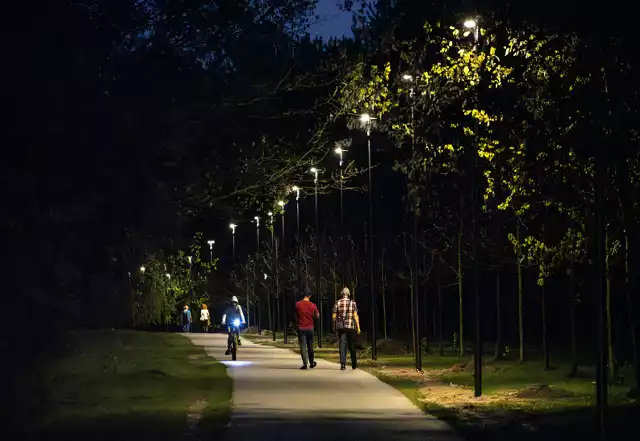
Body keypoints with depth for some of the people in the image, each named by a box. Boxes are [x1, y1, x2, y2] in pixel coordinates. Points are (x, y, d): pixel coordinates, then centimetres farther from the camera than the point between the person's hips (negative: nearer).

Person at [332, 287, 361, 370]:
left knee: (342, 344, -1)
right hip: (351, 326, 0)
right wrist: (358, 327, -5)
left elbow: (333, 316, 2)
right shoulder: (352, 303, -2)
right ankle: (354, 364, 17)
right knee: (352, 345, 10)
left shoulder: (337, 303, 2)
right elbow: (355, 316, -7)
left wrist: (334, 326, 15)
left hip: (341, 327, 0)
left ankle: (343, 363, -15)